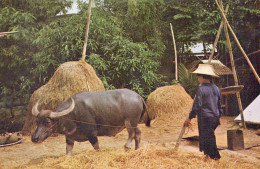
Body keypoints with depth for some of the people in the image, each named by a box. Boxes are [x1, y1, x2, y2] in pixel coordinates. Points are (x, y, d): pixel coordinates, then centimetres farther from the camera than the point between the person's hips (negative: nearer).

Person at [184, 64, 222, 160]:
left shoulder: (201, 89, -13)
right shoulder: (216, 88, 9)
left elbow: (197, 105, -15)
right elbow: (219, 105, 16)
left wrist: (190, 118, -9)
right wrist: (219, 117, 27)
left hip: (205, 117, -7)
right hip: (215, 117, 7)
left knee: (208, 137, 0)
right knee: (210, 136, 18)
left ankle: (215, 156, 3)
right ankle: (208, 154, 22)